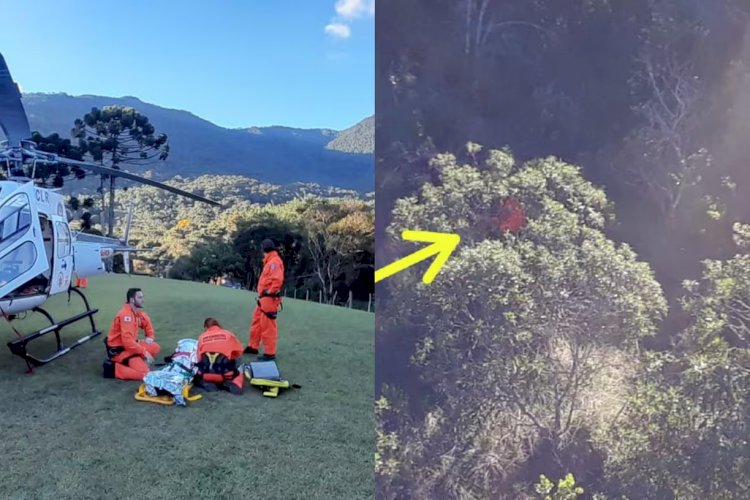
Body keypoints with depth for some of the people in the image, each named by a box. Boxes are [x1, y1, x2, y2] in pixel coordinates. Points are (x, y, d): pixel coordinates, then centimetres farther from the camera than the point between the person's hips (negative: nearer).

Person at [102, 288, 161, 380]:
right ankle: (112, 368, -10)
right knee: (144, 373, -21)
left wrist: (150, 337, 11)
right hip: (118, 350, -10)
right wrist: (144, 352, -23)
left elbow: (147, 323, 27)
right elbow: (128, 341, -30)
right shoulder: (126, 315, -24)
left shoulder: (137, 312, 4)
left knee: (155, 348, 6)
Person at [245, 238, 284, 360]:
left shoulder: (274, 262, -16)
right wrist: (263, 294, 16)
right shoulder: (270, 262, 18)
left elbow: (277, 280, -28)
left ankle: (270, 353, 0)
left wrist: (269, 292, -20)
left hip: (269, 298, -11)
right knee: (257, 321, 20)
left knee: (267, 326, -6)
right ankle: (253, 346, 33)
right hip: (264, 298, 11)